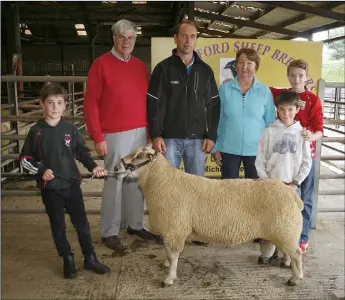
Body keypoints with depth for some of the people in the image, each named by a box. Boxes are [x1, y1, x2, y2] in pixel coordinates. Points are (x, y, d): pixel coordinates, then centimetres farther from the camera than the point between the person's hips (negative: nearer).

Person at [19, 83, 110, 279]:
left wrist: (93, 167, -9)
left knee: (82, 222, 7)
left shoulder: (71, 129, -1)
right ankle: (68, 260, 26)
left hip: (72, 184, 1)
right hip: (50, 187, -1)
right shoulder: (36, 131, -4)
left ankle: (90, 258, 21)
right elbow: (25, 159, 1)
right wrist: (41, 170, -14)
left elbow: (82, 152, 6)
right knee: (58, 226, 10)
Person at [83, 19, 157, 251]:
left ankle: (135, 224, 24)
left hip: (140, 133, 5)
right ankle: (110, 232, 13)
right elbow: (90, 103, -7)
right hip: (115, 135, -5)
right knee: (114, 182, 1)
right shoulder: (101, 64, -4)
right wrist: (98, 137, -11)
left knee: (137, 180, 10)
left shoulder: (141, 66, 12)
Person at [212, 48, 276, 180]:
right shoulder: (224, 89, -3)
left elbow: (270, 122, 3)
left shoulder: (264, 91, -2)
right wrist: (215, 147, 0)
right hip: (229, 149, 0)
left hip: (256, 150, 1)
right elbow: (216, 120, 1)